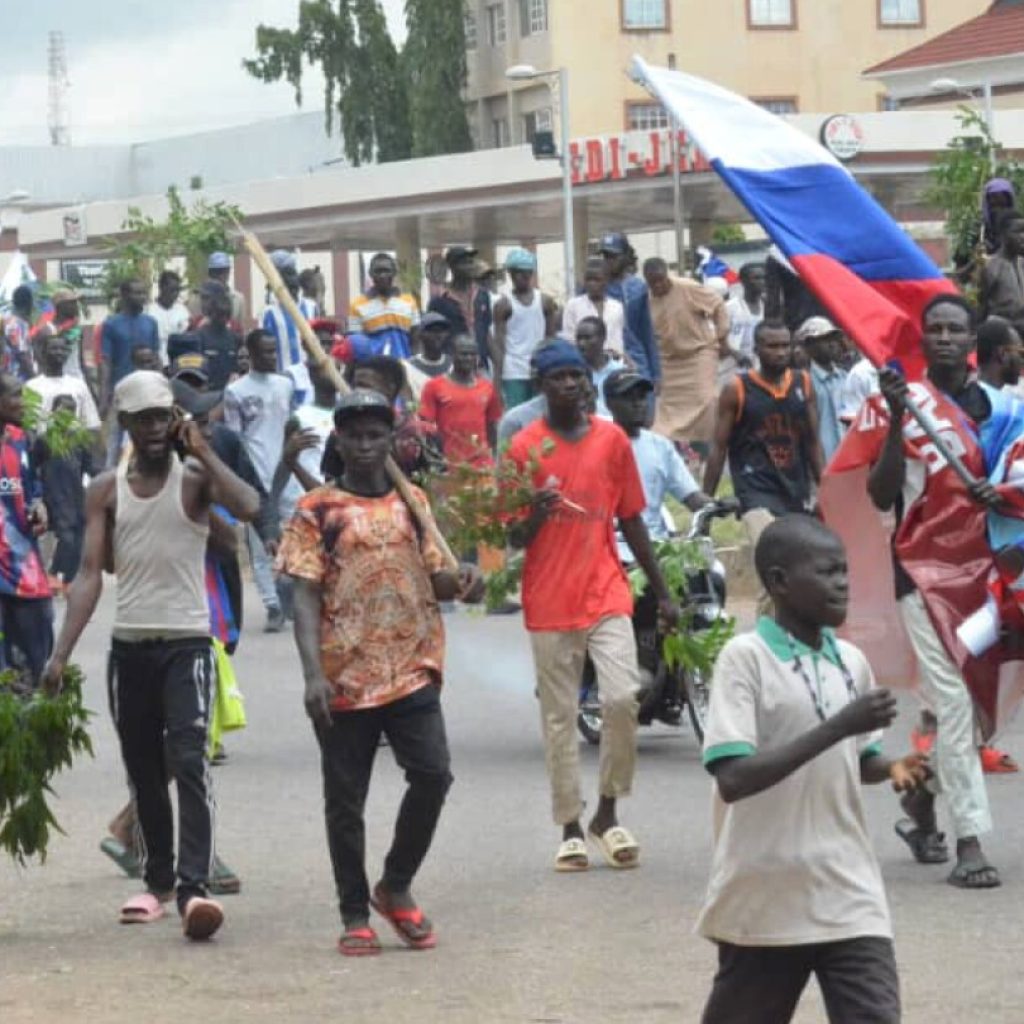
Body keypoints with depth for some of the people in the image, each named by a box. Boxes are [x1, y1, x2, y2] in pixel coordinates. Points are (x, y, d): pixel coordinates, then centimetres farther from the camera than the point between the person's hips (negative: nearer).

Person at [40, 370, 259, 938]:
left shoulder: (193, 478, -2)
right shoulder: (106, 490, 6)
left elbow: (248, 507, -23)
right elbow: (90, 573, 0)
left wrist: (203, 451, -17)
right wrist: (62, 653, -9)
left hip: (187, 642, -4)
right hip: (130, 646, 4)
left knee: (188, 763, -16)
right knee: (143, 772, 12)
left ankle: (194, 886, -22)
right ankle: (158, 881, 25)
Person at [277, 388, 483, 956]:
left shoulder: (412, 502, 12)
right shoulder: (316, 510, 1)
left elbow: (434, 578, 18)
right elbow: (305, 596, -5)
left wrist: (460, 582, -7)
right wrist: (313, 674, -16)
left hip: (412, 670, 2)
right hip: (344, 677, -2)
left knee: (432, 774, -10)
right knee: (345, 799, 3)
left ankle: (395, 886, 12)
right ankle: (355, 915, 14)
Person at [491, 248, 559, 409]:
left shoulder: (545, 301, 8)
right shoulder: (504, 304, 1)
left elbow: (552, 338, 11)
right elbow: (498, 342, -1)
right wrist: (497, 376, -9)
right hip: (513, 373, -3)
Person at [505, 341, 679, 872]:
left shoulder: (612, 439, 5)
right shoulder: (524, 447, -1)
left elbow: (631, 521, 12)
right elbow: (514, 538, 1)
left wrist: (662, 593, 12)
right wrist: (535, 516, -22)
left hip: (607, 594, 1)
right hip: (550, 603, -1)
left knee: (622, 699, -12)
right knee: (559, 718, 3)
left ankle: (607, 813, 4)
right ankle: (570, 827, 12)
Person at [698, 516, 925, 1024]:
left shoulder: (851, 662, 7)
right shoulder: (745, 657, -12)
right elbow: (733, 779, -22)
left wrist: (893, 768, -2)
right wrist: (838, 727, -26)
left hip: (850, 897, 4)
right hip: (765, 901, -4)